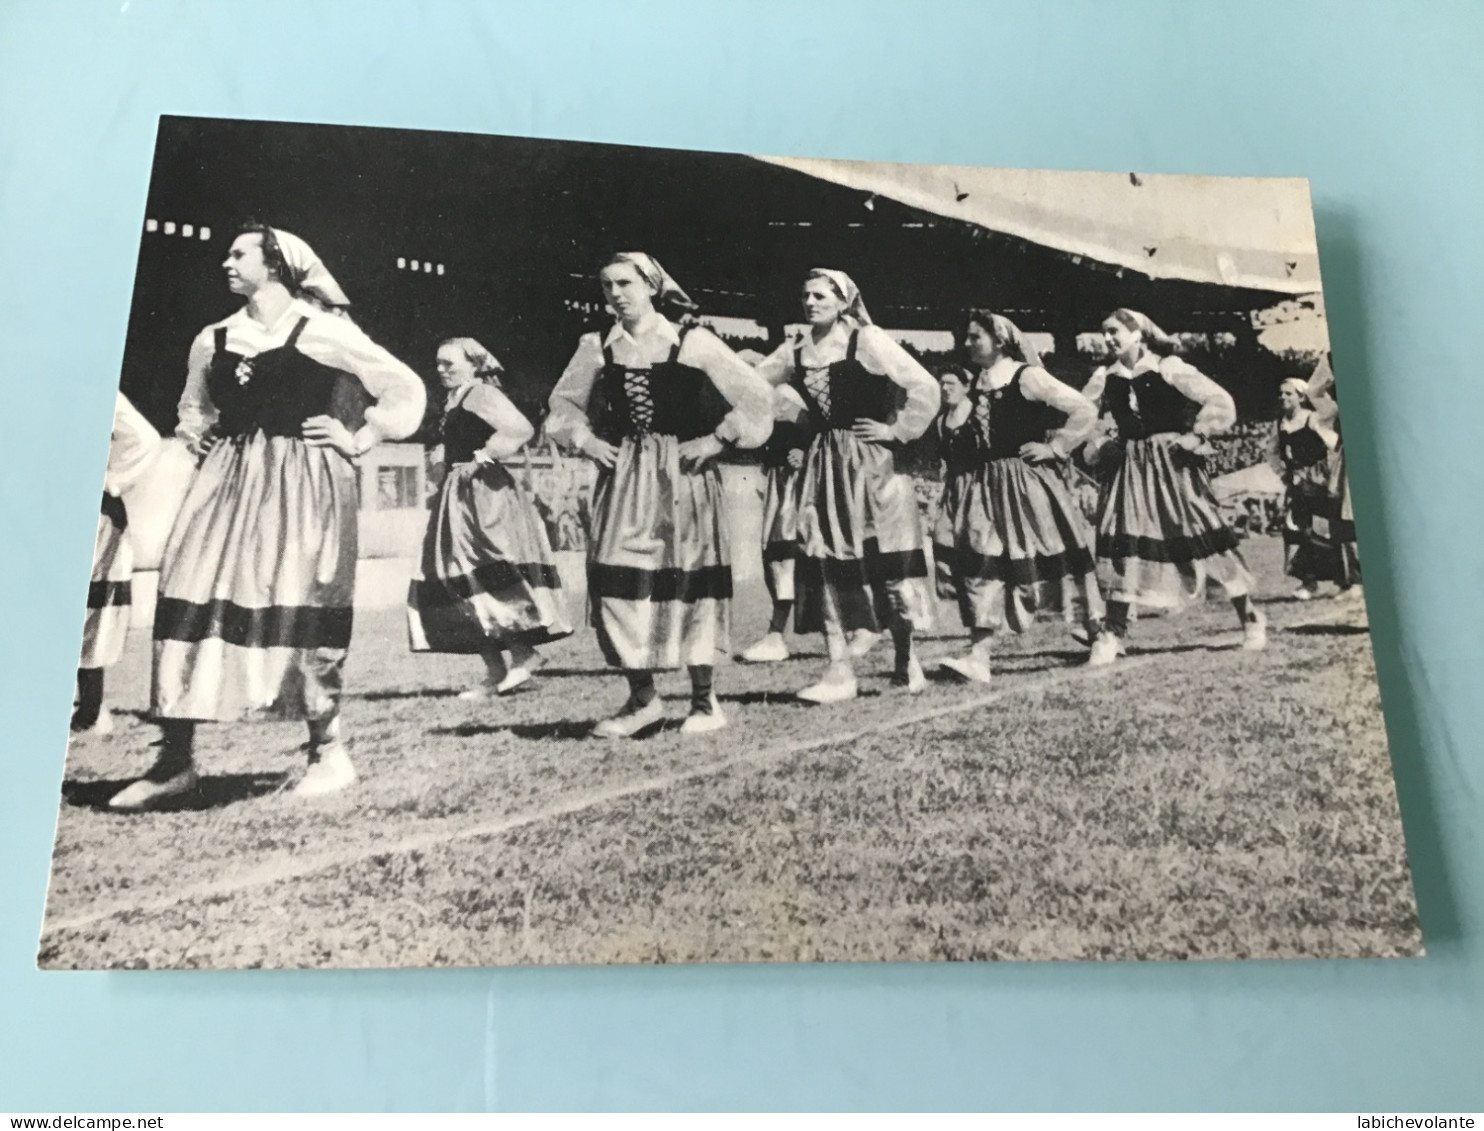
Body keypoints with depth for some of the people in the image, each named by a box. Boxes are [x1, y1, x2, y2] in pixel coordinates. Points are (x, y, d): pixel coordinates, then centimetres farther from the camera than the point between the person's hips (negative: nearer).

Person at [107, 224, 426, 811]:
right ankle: (175, 758, 6)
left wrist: (359, 440, -2)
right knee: (187, 600, -3)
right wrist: (194, 431, 12)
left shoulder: (322, 333, -1)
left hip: (301, 482, -5)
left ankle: (329, 749, 8)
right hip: (226, 482, 6)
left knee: (296, 607, -7)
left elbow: (406, 389, 1)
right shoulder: (211, 340, 14)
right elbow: (193, 408, 33)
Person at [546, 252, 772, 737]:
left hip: (682, 475, -3)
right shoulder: (598, 347, 7)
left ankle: (704, 700, 13)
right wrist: (585, 439, 5)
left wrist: (717, 440, -7)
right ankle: (642, 697, 12)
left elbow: (754, 396, -1)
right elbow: (564, 402, 21)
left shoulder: (691, 341, -3)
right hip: (622, 477, 4)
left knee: (687, 579, -1)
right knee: (618, 582, -2)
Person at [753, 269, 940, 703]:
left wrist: (897, 430, -9)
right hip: (822, 465, 5)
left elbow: (925, 387, -9)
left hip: (869, 462, -5)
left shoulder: (867, 341, -7)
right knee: (823, 560, 0)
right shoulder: (795, 350, 8)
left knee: (884, 560, -1)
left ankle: (908, 662, 17)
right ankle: (839, 671, 6)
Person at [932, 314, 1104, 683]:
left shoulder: (1026, 377, -8)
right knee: (981, 565, -4)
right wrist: (954, 407, -4)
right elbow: (953, 443, 10)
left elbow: (1085, 410, -10)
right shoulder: (971, 384, 10)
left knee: (1055, 557, 5)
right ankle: (978, 656, -4)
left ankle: (1097, 633, 26)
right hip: (982, 486, 5)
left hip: (1025, 483, -5)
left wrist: (1054, 447, -9)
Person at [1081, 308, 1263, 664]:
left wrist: (1195, 436, -11)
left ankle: (1251, 620, 16)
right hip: (1131, 468, 4)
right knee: (1121, 542, -4)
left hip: (1173, 464, -4)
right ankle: (1113, 634, 3)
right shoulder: (1105, 377, 5)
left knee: (1205, 537, 0)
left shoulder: (1169, 368, -7)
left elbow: (1220, 401, -9)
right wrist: (1102, 445, 0)